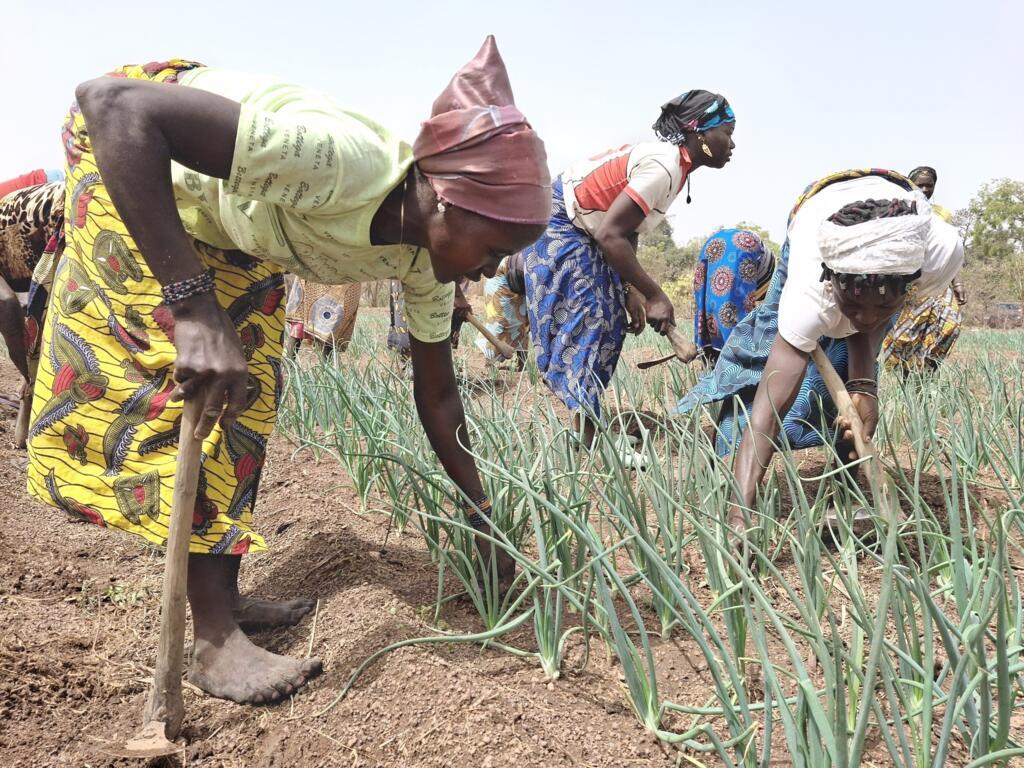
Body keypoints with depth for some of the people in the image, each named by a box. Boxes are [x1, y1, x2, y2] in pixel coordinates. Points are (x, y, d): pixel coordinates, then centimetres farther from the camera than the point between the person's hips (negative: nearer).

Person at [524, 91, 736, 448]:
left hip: (580, 231, 10)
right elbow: (610, 235, -29)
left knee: (608, 323, 8)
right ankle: (588, 442, -8)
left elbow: (627, 231, 5)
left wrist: (631, 293, -1)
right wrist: (655, 295, -24)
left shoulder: (668, 159, 4)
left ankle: (587, 421, 13)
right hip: (557, 225, -10)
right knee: (587, 324, -12)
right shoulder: (664, 167, -25)